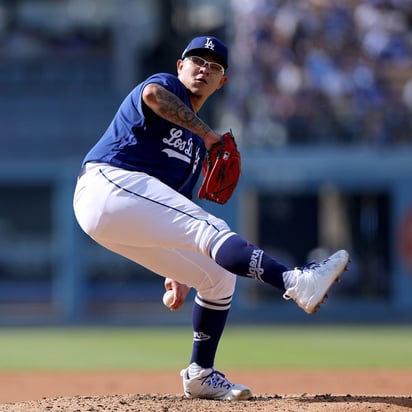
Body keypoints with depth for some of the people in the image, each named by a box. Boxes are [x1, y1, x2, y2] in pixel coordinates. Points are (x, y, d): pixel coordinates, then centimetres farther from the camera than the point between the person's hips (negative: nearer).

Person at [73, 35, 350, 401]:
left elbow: (176, 213, 27)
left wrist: (176, 272, 19)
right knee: (211, 229, -26)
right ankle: (296, 283, -46)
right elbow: (152, 95, -25)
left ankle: (201, 376, 17)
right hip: (110, 183, -9)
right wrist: (206, 132, -20)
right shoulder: (166, 85, 4)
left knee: (219, 276, 9)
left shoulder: (196, 144, 28)